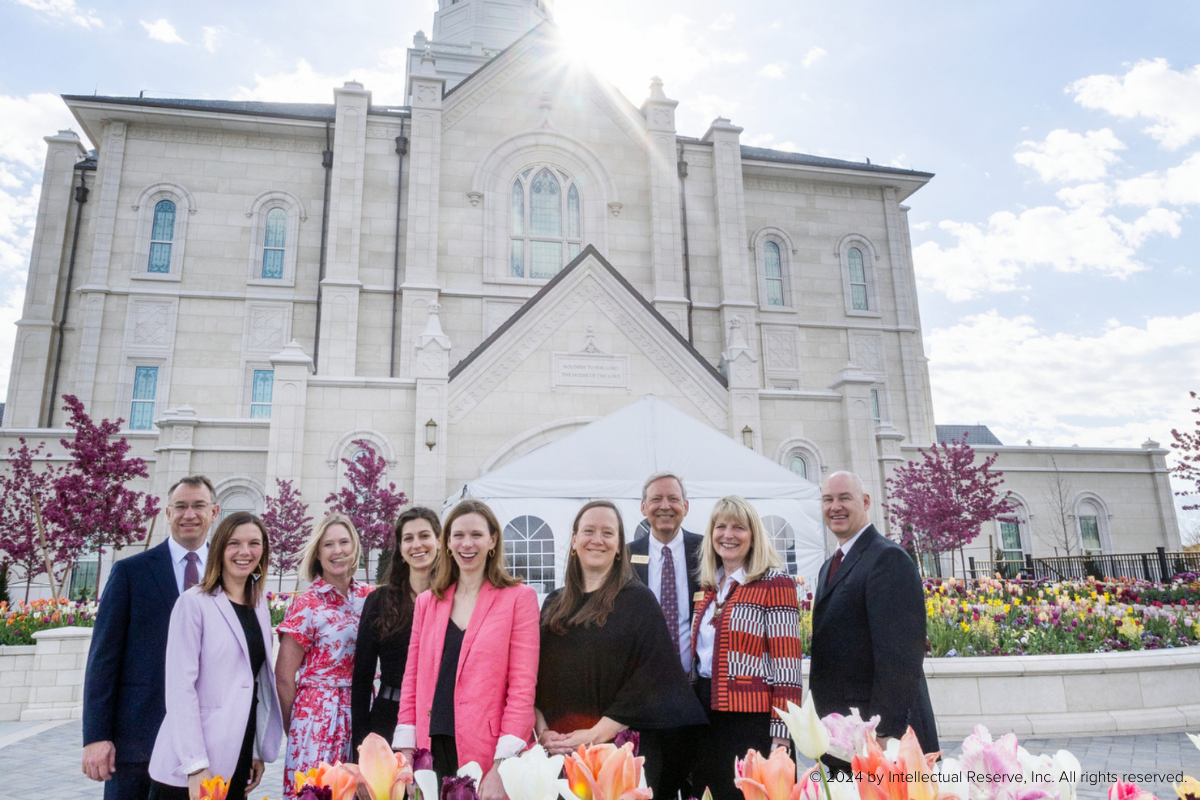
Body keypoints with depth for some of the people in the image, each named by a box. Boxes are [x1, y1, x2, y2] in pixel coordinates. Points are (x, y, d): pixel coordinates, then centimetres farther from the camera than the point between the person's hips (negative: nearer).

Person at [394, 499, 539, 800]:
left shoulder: (518, 597, -4)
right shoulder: (427, 602, 10)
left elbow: (523, 685, -8)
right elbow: (412, 679, 9)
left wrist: (502, 768, -14)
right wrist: (406, 754, 1)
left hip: (488, 756, -3)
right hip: (433, 753, 4)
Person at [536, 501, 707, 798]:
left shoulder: (638, 600, -4)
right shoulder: (554, 604, 9)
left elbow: (650, 679, -12)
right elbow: (537, 674, 7)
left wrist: (597, 734, -17)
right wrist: (543, 731, -8)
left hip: (621, 749, -3)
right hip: (557, 751, 4)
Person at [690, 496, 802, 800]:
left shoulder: (774, 583, -8)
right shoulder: (707, 587, 11)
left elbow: (786, 663, -13)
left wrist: (781, 732, -16)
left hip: (751, 717, -6)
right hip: (705, 715, 6)